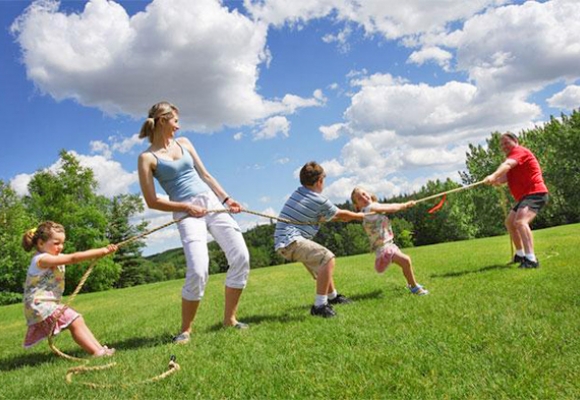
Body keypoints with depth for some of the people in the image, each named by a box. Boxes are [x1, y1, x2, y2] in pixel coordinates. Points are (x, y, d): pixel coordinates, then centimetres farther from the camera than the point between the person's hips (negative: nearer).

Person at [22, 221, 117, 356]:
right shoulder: (42, 259, -20)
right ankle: (96, 353, -15)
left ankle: (99, 348, 10)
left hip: (51, 304, 10)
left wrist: (102, 251, -17)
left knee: (78, 320, 10)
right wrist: (102, 251, -29)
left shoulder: (55, 257, 10)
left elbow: (73, 258, -2)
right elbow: (73, 258, -27)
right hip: (40, 305, -10)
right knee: (75, 322, -17)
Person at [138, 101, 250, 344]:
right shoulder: (147, 158, -1)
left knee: (241, 257, -5)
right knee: (198, 271, -21)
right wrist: (187, 207, -9)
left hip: (212, 203, 6)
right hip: (187, 213, -6)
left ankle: (229, 318, 11)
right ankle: (186, 330, 2)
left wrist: (226, 198, 9)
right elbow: (152, 201, -4)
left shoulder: (183, 143, 16)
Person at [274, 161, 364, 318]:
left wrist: (342, 217, 32)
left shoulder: (299, 193, 14)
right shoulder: (319, 201, -10)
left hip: (283, 241, 10)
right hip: (291, 240, -10)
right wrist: (361, 216, 23)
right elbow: (341, 214, 5)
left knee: (323, 260, 25)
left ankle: (333, 296, 41)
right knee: (328, 258, -21)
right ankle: (320, 305, -20)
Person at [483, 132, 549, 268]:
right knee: (509, 222, 23)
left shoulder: (519, 151, -8)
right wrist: (497, 180, -21)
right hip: (525, 196, 11)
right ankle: (520, 254, 37)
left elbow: (507, 164, -31)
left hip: (535, 193, -11)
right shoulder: (513, 156, 21)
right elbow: (505, 176, 3)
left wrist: (494, 175, -48)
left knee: (520, 222, -31)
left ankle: (531, 259, -40)